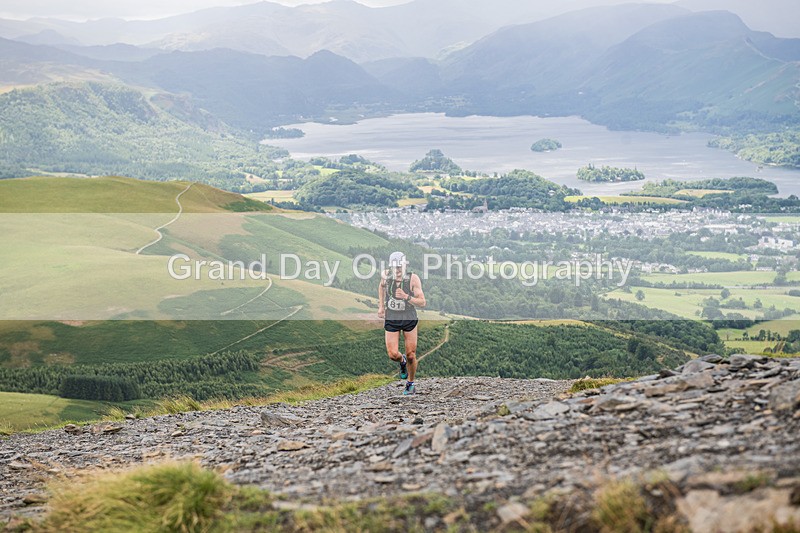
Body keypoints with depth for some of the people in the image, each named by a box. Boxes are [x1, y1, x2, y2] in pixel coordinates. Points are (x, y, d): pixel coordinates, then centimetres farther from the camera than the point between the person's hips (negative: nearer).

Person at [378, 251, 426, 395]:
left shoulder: (413, 278, -19)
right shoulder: (386, 275, -11)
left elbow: (422, 303, -20)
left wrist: (406, 297, -35)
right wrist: (381, 306, 9)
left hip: (409, 319, -1)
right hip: (391, 319, 2)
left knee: (411, 355, 3)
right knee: (393, 355, -9)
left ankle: (410, 383, 27)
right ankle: (402, 361, 29)